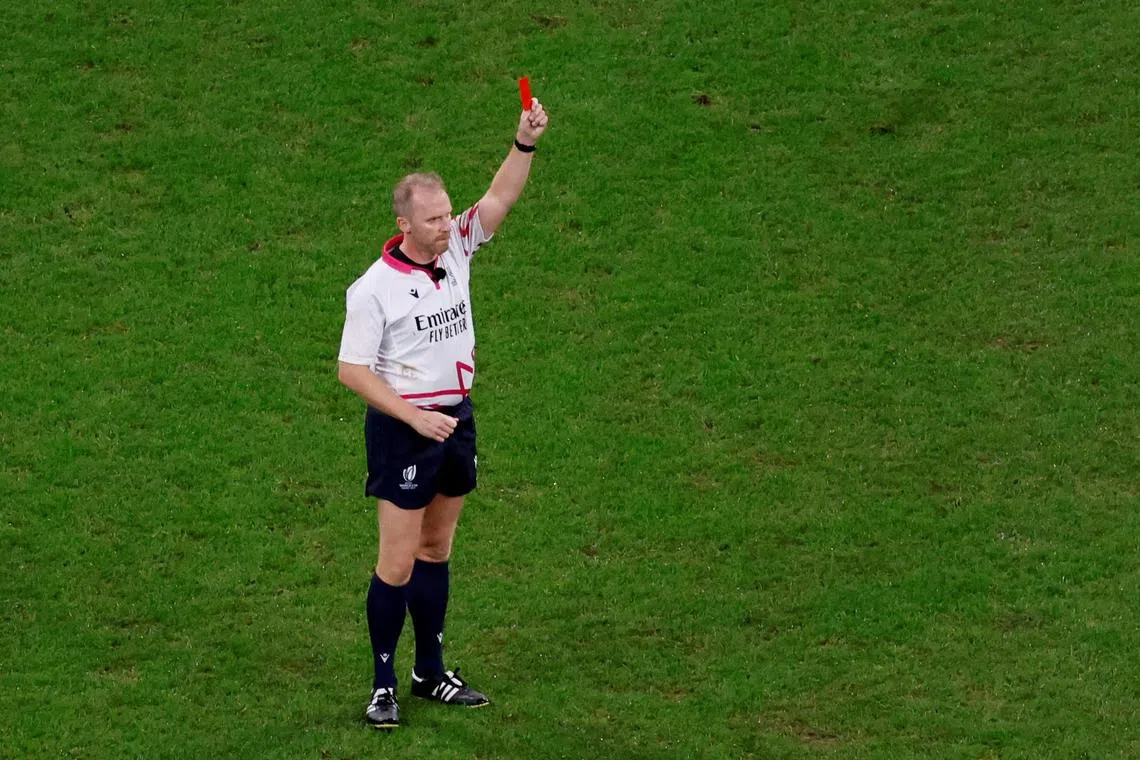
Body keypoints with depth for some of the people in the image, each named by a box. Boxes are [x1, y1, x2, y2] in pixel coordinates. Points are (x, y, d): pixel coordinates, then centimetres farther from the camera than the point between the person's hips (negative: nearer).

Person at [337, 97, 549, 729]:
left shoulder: (457, 250, 1)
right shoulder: (374, 288, -16)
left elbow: (499, 197, -7)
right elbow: (352, 370, -14)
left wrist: (525, 142, -24)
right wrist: (416, 417, -20)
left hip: (456, 417, 7)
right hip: (402, 428, -7)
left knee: (436, 550, 15)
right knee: (398, 562, -5)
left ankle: (430, 673, 24)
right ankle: (383, 685, 5)